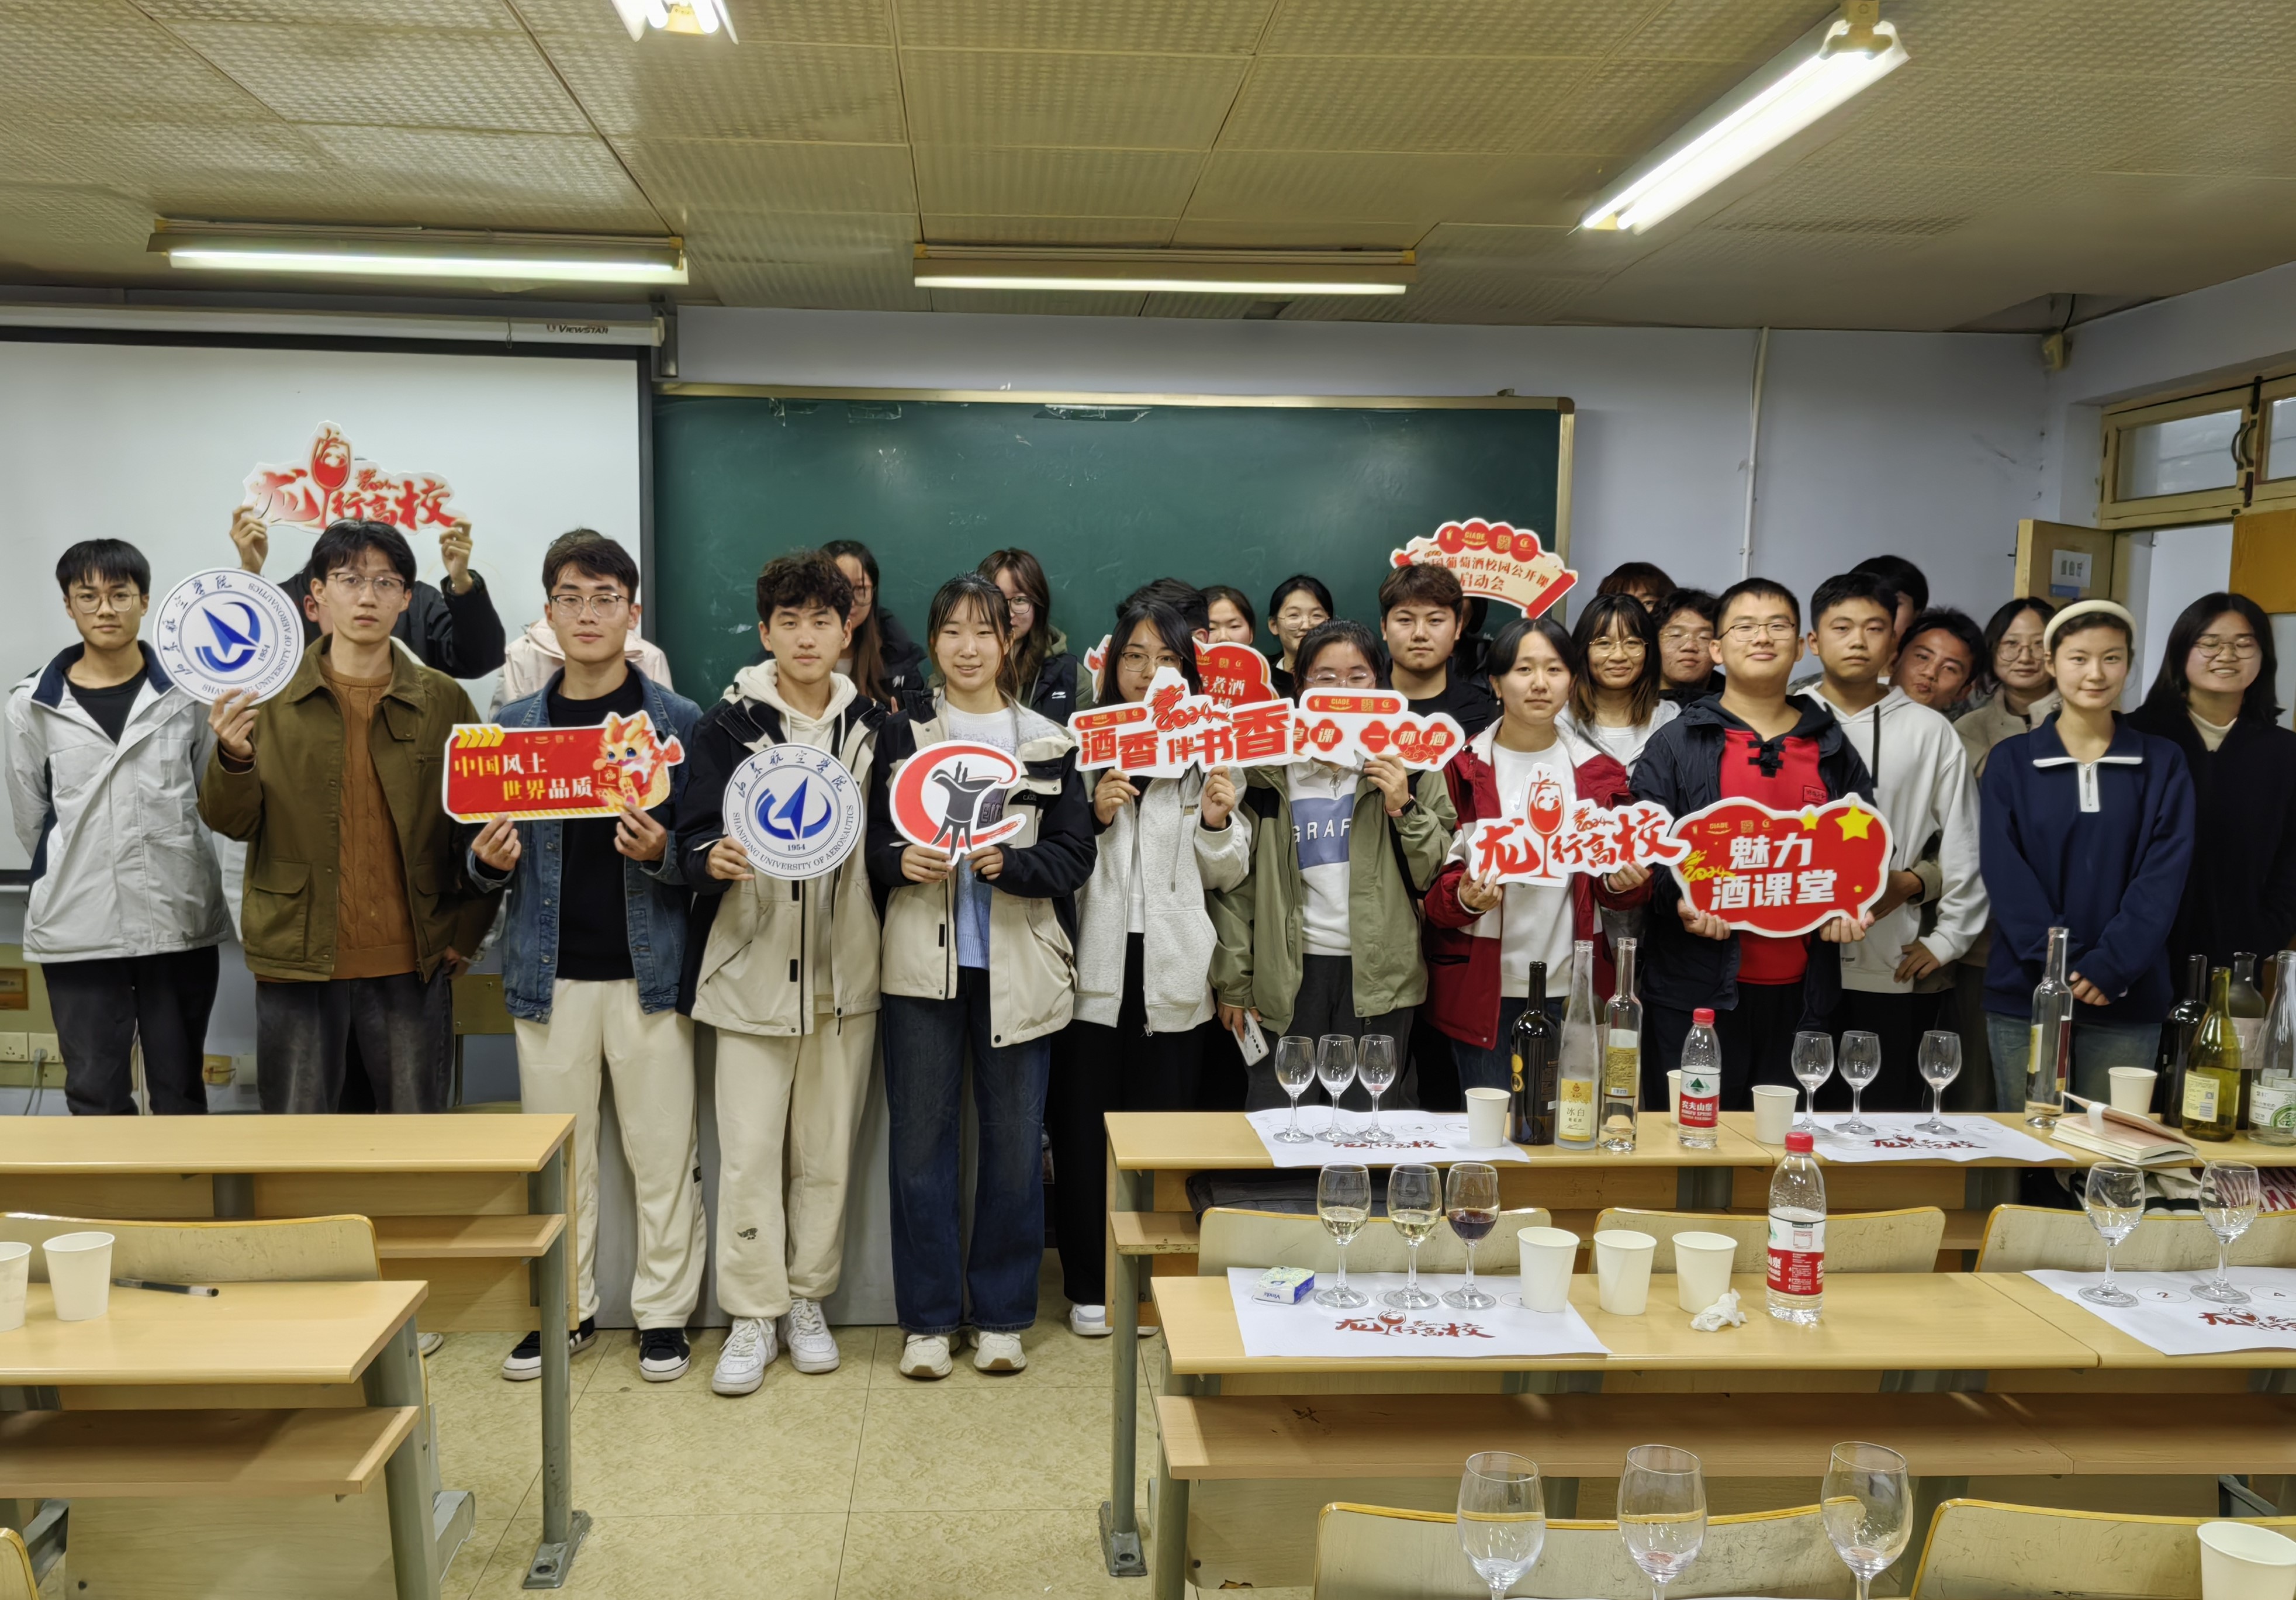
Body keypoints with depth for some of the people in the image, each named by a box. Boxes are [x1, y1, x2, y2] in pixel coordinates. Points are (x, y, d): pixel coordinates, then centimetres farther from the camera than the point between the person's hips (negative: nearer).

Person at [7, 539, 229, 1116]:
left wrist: (164, 868, 8)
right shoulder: (33, 705, 1)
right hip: (77, 928, 1)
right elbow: (31, 817, 10)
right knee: (94, 1094, 9)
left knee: (180, 1088, 11)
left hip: (180, 919, 0)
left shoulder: (188, 692, -1)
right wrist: (74, 875, 14)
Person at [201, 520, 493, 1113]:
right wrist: (233, 759, -21)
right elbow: (230, 822, -1)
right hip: (297, 958, 0)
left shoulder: (444, 701, 3)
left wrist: (465, 932, 0)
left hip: (411, 964, 0)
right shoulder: (271, 696, 3)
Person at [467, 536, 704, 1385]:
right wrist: (490, 860, -10)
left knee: (662, 1152, 4)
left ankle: (663, 1313, 18)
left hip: (649, 968, -2)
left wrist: (662, 852, -20)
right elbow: (487, 856, 12)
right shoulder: (511, 726, 7)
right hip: (549, 973, 3)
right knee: (559, 1153, 11)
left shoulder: (679, 721, 0)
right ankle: (566, 1309, 26)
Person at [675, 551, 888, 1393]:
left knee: (828, 1148, 10)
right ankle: (753, 1316, 14)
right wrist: (713, 861, -25)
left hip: (845, 967, 2)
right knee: (749, 1149, 0)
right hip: (752, 966, -2)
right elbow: (692, 837, -6)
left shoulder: (874, 728, 7)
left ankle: (808, 1300, 25)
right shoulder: (724, 727, -1)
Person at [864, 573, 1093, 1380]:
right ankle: (928, 1318, 17)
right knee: (920, 1138, 4)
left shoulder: (1047, 743, 6)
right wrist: (903, 861, -15)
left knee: (1015, 1140, 6)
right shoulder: (901, 734, 7)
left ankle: (1002, 1314, 21)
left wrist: (1007, 863, -16)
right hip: (922, 961, 0)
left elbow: (1075, 855, 1)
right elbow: (874, 842, 6)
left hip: (1016, 967, 0)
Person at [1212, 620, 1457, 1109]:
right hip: (1287, 976, 0)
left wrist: (1405, 811, -10)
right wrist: (1233, 982, 3)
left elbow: (1439, 874, 5)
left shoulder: (1410, 763, 4)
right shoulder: (1266, 767, 3)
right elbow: (1237, 882, 4)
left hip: (1378, 973, 0)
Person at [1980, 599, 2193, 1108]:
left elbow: (2163, 876, -3)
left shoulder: (2162, 763, 6)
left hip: (2128, 997, 1)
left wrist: (2112, 965, -14)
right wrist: (2060, 964, -14)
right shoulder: (2011, 760, 3)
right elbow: (2005, 874, -4)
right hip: (2026, 990, 0)